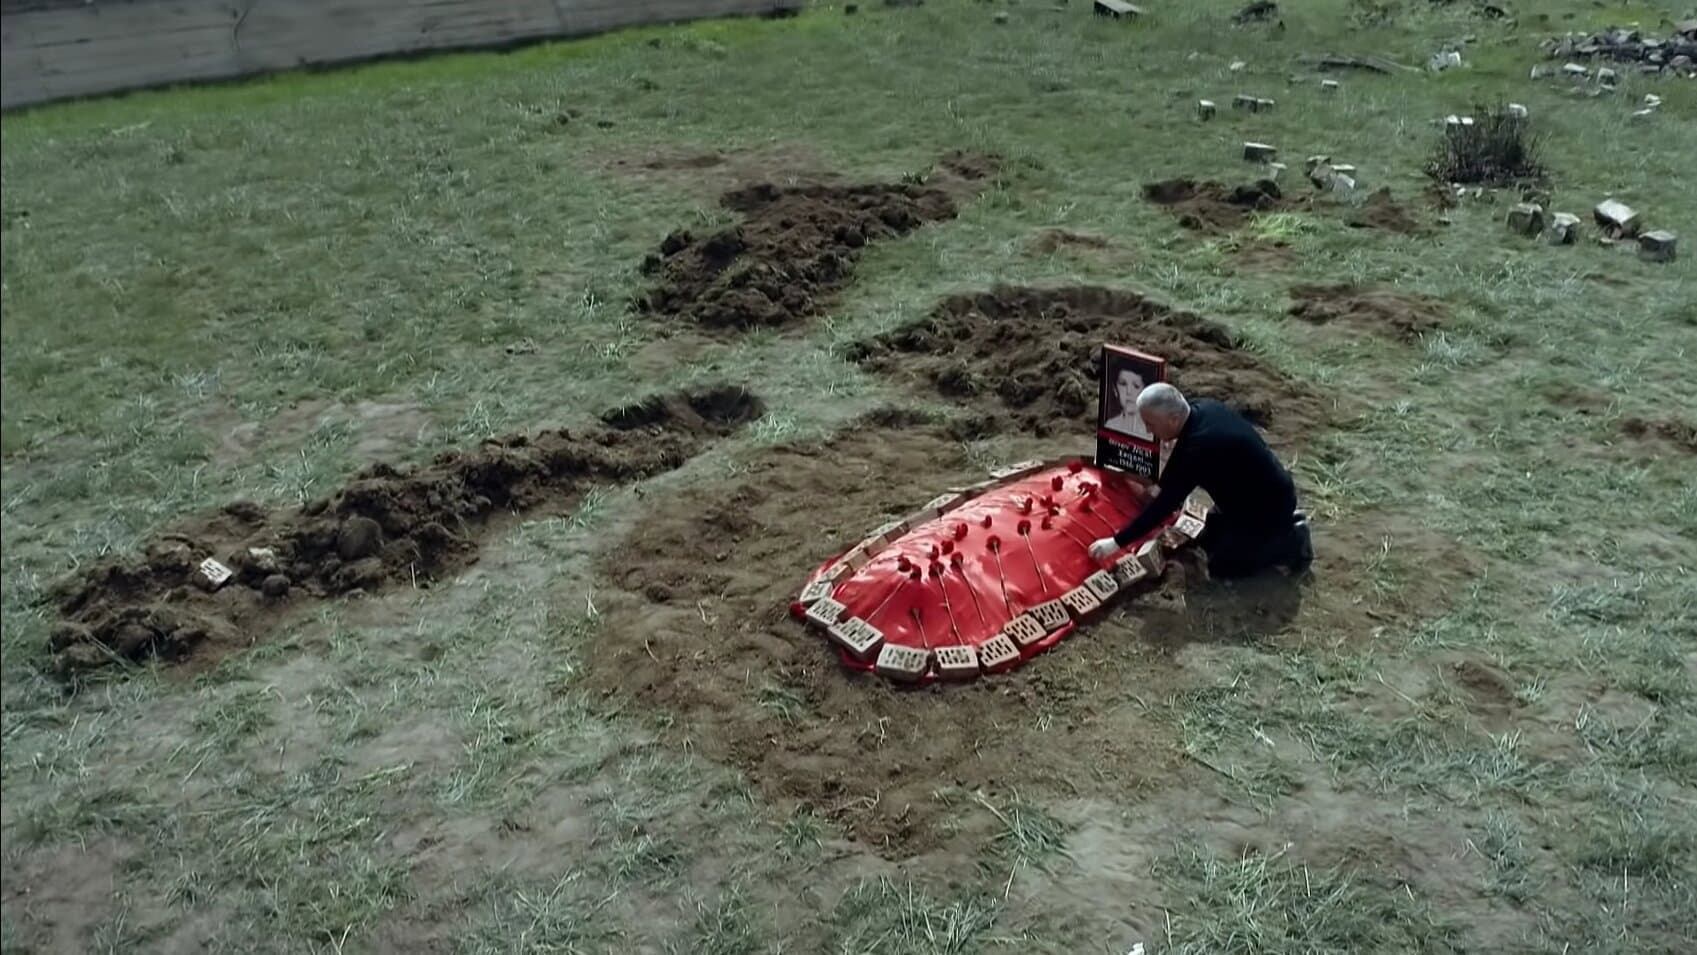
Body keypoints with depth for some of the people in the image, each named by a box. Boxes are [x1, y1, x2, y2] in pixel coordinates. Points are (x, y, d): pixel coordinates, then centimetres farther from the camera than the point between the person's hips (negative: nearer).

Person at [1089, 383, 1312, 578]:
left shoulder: (1201, 446, -36)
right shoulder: (1199, 409, -10)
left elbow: (1167, 503, -32)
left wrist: (1117, 542, -28)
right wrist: (1160, 487, 13)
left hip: (1268, 505, -9)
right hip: (1254, 491, 9)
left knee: (1221, 565, -3)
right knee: (1208, 541, 20)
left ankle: (1292, 541, 6)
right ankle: (1284, 522, 23)